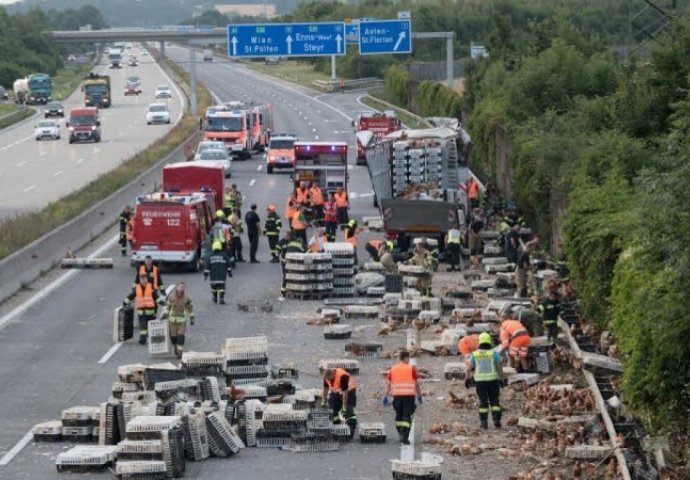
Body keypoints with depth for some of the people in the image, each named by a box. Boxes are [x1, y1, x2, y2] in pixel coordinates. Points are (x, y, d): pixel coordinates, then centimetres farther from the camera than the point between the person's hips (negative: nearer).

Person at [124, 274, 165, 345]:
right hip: (141, 310, 0)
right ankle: (142, 338, -10)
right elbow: (130, 296, 11)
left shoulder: (151, 287, 0)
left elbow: (157, 296, 2)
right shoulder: (136, 288, 3)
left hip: (150, 310, 0)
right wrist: (125, 303, 11)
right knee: (142, 325, -9)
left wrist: (161, 302, -8)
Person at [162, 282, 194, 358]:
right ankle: (176, 348, 34)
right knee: (173, 337, 7)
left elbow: (190, 308, 4)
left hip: (182, 320, -2)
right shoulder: (171, 296, -8)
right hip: (172, 320, 2)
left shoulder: (186, 298, -10)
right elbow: (168, 306, 7)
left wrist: (192, 318, 4)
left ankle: (180, 352, -6)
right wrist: (165, 314, -2)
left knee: (181, 337, -12)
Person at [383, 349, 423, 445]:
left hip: (397, 395, 3)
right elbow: (417, 384, 2)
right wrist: (419, 396, 11)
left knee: (399, 415, 17)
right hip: (409, 395, -3)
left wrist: (386, 397, 7)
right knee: (407, 416, -3)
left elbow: (388, 384, 6)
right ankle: (405, 437, -13)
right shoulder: (411, 369, 0)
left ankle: (401, 435, 23)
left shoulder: (393, 369, 9)